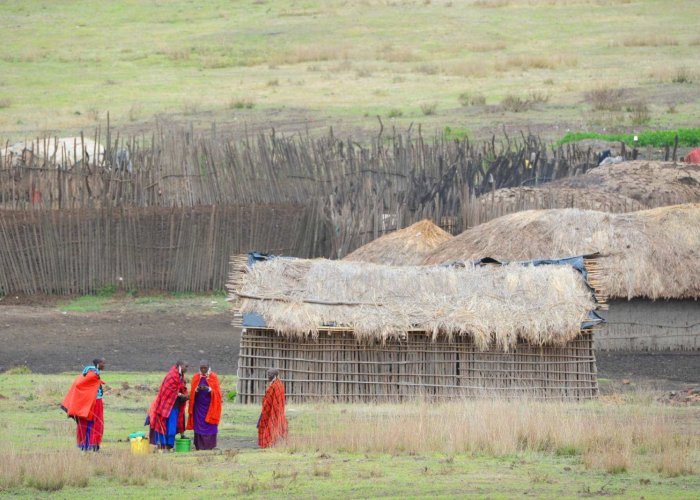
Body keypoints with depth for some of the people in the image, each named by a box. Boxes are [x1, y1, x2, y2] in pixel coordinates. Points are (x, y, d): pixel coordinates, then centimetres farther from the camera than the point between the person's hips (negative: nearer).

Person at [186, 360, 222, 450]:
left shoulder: (213, 377, 0)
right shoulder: (196, 377, 6)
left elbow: (217, 392, -3)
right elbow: (192, 392, 6)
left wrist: (208, 389, -21)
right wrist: (197, 389, -16)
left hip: (210, 406, -2)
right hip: (199, 405, 2)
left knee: (209, 426, -5)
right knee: (199, 426, -4)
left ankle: (209, 446, -2)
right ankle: (199, 446, -2)